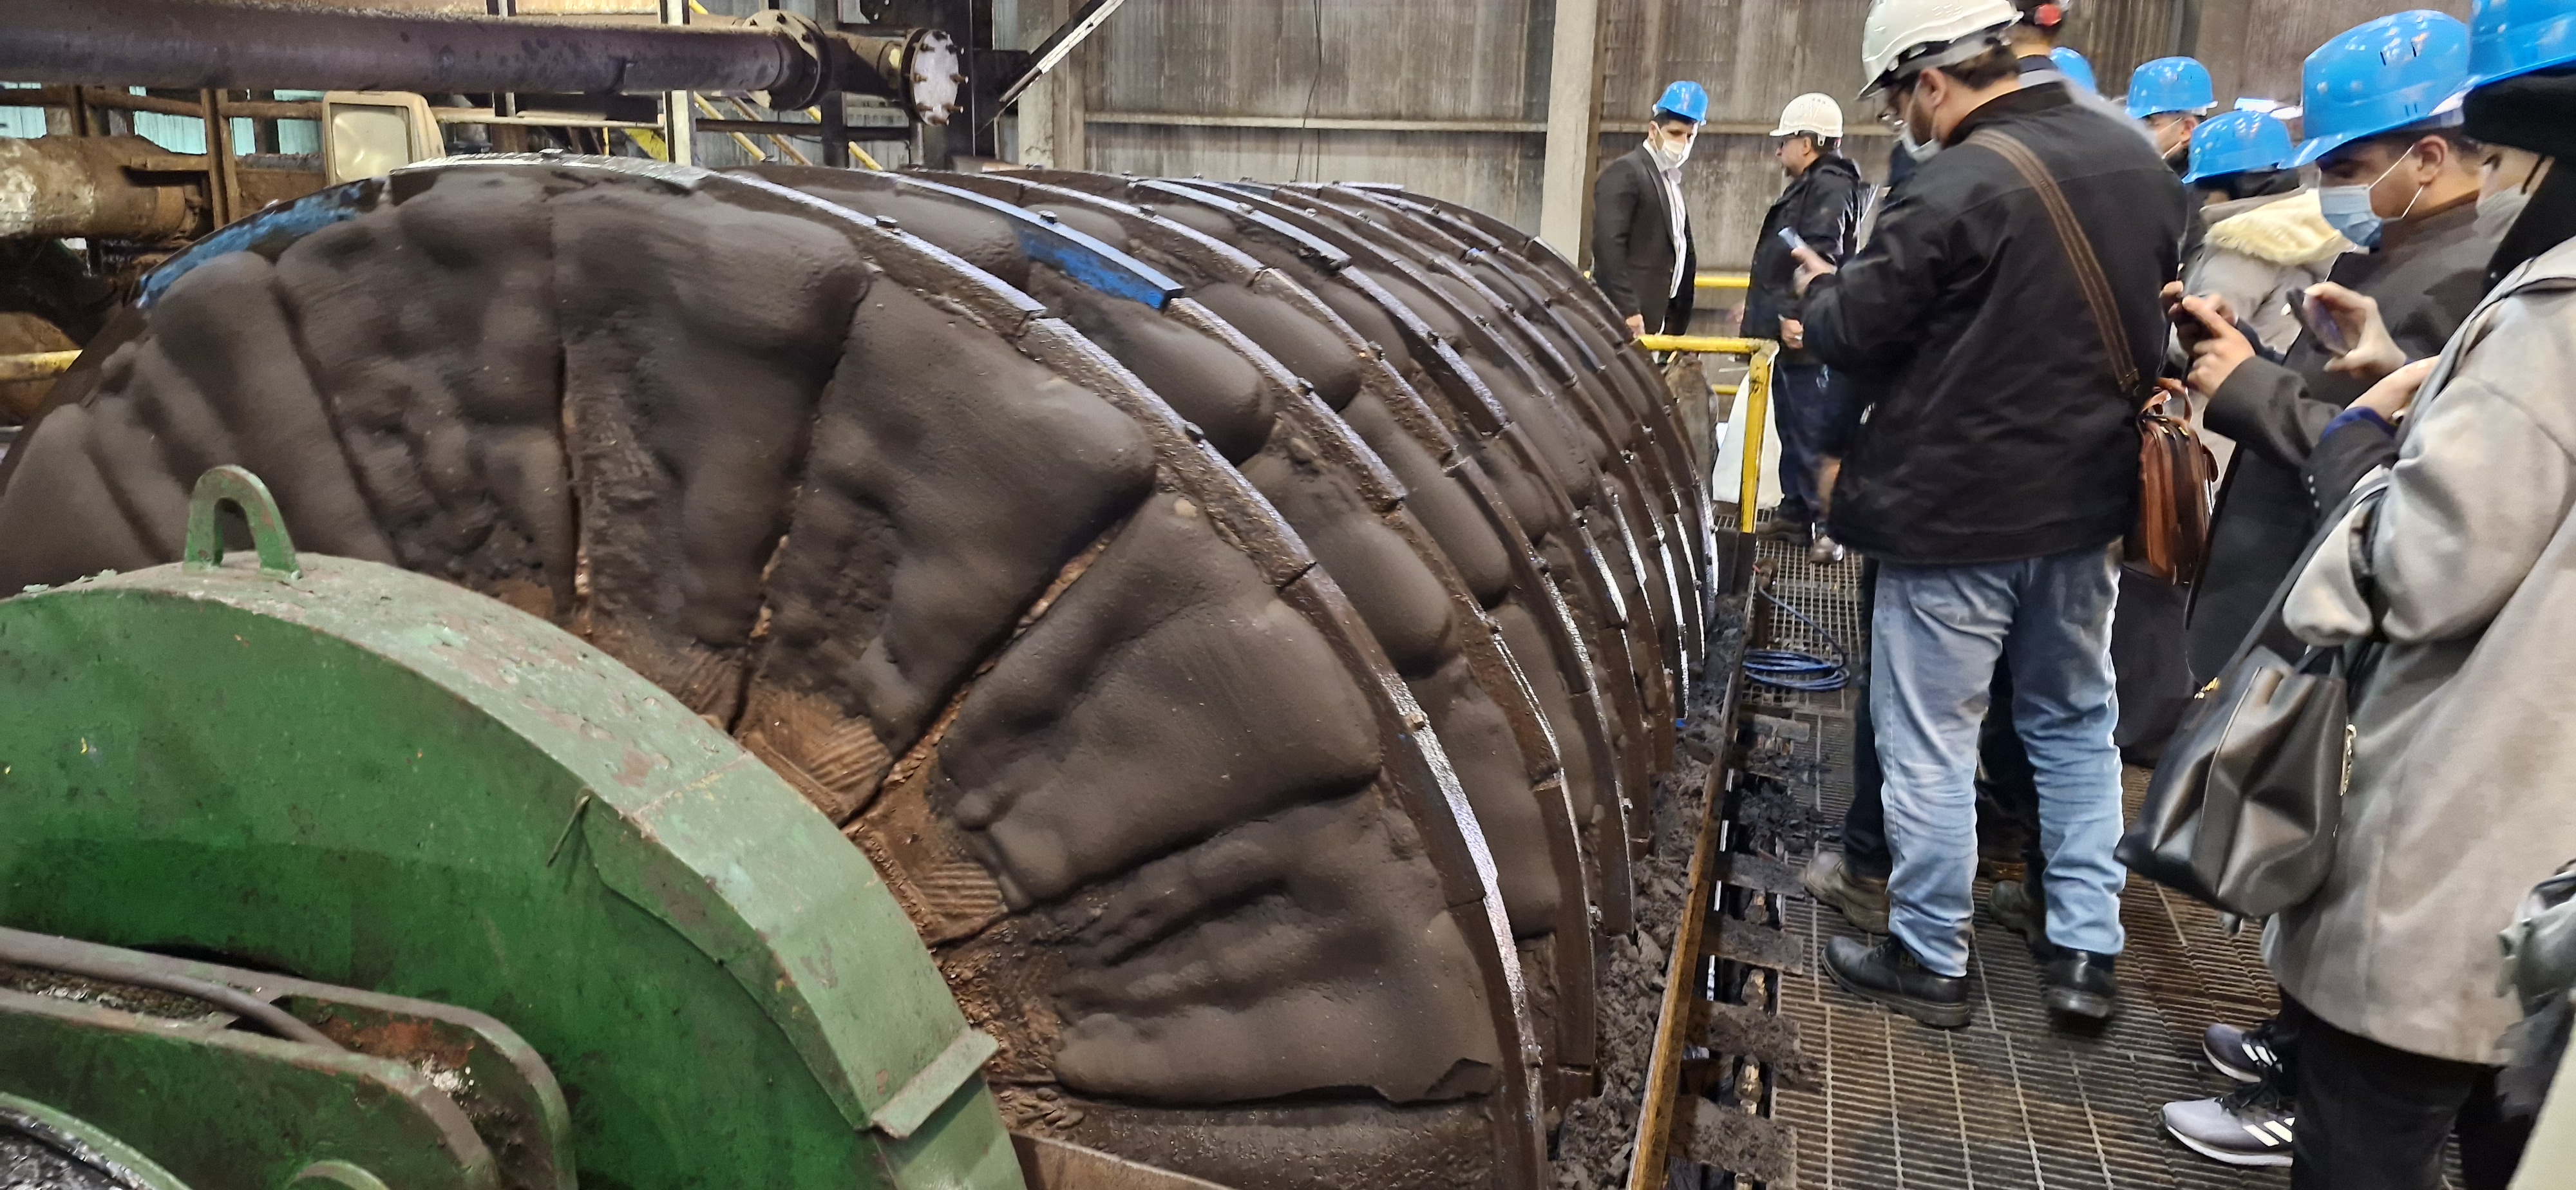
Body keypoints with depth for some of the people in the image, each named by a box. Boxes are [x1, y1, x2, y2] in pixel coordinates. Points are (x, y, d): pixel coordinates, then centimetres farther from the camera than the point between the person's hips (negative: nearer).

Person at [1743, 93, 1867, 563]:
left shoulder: (1831, 186, -12)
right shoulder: (1806, 188, 20)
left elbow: (1820, 258, -24)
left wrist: (1797, 314, -28)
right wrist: (1763, 306, 34)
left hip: (1809, 337, -11)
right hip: (1793, 335, 11)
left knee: (1816, 434, -9)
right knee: (1793, 430, 17)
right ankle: (1796, 512, 26)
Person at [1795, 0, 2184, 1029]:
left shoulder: (1954, 188, -21)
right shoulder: (2137, 162, 5)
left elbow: (1854, 333, -12)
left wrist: (1823, 286, 9)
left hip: (1955, 512, -7)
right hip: (2087, 499, 8)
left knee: (1930, 741, 6)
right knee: (2075, 722, 20)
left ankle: (1929, 962, 18)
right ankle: (2085, 952, 24)